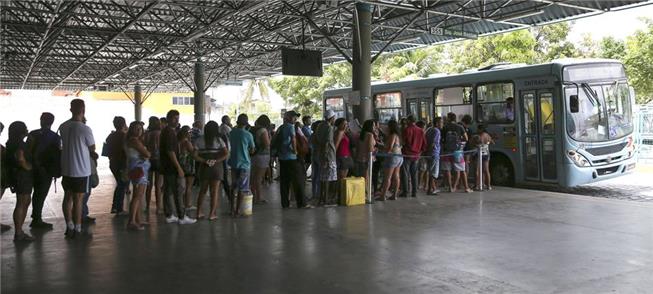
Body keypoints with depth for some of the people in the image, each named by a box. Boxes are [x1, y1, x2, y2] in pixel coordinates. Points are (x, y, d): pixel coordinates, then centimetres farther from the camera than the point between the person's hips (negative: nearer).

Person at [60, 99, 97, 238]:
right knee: (78, 199, 3)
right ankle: (77, 229, 10)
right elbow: (93, 148, -5)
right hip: (81, 170, -5)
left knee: (68, 197, 15)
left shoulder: (63, 127, -1)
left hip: (66, 169, 5)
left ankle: (69, 226, 21)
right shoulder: (85, 129, -18)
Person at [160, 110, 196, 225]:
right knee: (178, 192, -7)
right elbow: (170, 152, -22)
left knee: (168, 191, 11)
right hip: (172, 167, -10)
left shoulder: (166, 131, 16)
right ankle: (182, 217, -4)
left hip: (166, 167, 10)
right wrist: (179, 168, -21)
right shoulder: (169, 132, -16)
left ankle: (169, 216, 16)